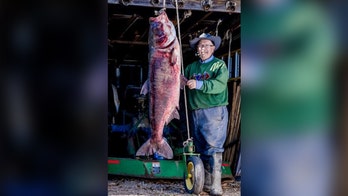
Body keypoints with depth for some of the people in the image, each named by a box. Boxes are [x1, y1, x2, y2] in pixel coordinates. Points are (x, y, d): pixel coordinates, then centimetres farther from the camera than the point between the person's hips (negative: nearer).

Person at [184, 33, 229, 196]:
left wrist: (199, 84, -24)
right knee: (201, 149, 8)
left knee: (213, 148, -10)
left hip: (215, 111, -5)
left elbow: (219, 85, -14)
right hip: (195, 113, 5)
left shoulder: (219, 65, 3)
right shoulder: (191, 67, 18)